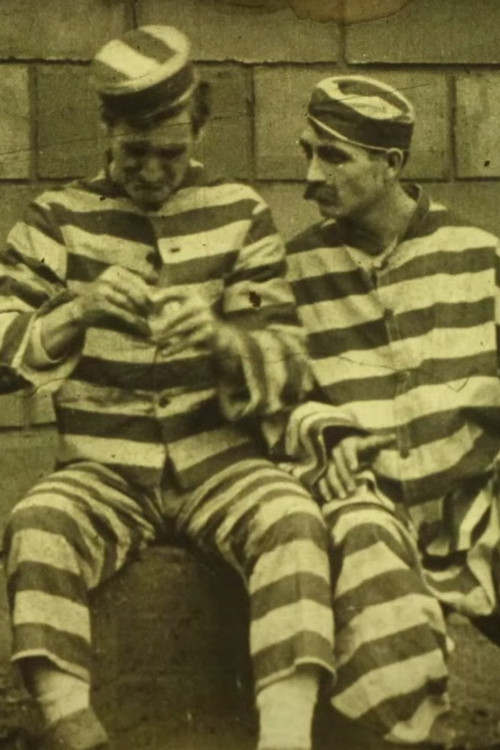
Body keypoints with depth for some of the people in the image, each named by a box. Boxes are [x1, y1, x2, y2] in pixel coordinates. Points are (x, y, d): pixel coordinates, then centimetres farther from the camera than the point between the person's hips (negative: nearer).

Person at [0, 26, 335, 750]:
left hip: (220, 461, 0)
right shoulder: (59, 217, 5)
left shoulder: (239, 214, 5)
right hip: (105, 470, 0)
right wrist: (77, 311, -23)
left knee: (294, 520, -30)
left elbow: (289, 369, 1)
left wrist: (223, 338, -22)